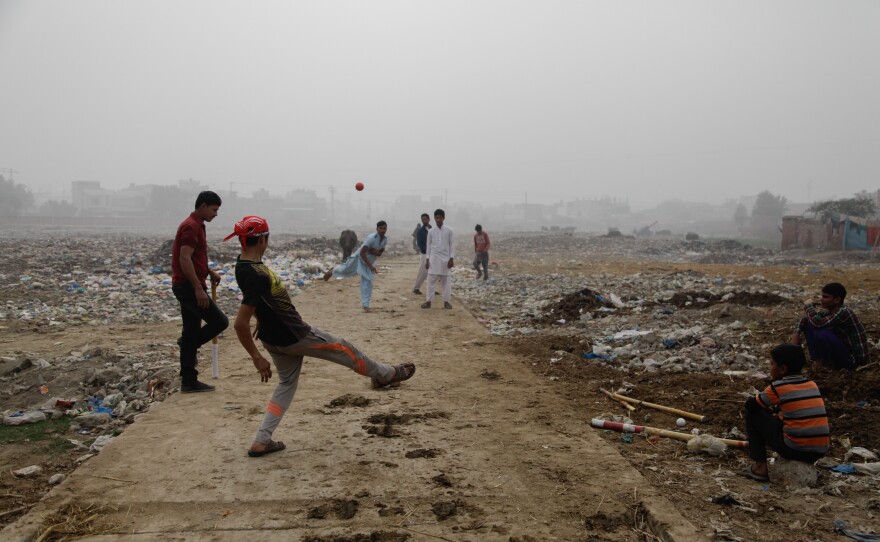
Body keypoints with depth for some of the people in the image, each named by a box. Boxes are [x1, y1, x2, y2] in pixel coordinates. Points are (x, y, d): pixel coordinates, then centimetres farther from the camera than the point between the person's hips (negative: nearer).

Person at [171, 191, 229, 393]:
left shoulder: (196, 225, 18)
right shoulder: (191, 226, -14)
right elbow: (184, 259, -23)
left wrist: (209, 272, 16)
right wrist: (198, 288, -26)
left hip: (188, 286, 10)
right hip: (189, 286, -10)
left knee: (192, 332, 10)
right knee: (220, 321, -9)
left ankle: (189, 381, 12)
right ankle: (189, 345, 6)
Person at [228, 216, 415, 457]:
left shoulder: (244, 264, -3)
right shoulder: (256, 276, -32)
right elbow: (240, 323, -33)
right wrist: (257, 358, -24)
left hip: (273, 337, 9)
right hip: (294, 336, -9)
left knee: (287, 383, 22)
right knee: (343, 349, 11)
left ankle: (261, 442, 16)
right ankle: (385, 374, 34)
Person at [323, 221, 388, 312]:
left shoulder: (385, 240, -9)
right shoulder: (371, 238, -31)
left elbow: (380, 253, -4)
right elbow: (362, 253, -31)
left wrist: (372, 251, -26)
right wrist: (370, 266, -33)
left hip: (368, 263, 5)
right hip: (359, 259, -5)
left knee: (368, 283, 0)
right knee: (344, 270, 13)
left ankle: (365, 305, 6)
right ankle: (332, 271, 47)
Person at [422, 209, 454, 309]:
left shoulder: (449, 230, -1)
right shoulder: (431, 231, 3)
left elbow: (452, 245, 1)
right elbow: (428, 246, 7)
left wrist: (451, 259, -5)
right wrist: (427, 260, 2)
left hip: (445, 258, -1)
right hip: (434, 258, 1)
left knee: (446, 280, 3)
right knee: (431, 280, -1)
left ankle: (446, 301, 10)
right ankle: (428, 301, 2)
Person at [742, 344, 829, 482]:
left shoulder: (778, 387, -5)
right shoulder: (812, 385, 11)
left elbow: (750, 403, 8)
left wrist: (769, 409, 27)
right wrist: (775, 410, 28)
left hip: (794, 450, -6)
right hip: (820, 452, 6)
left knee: (753, 413, 9)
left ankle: (760, 467, 8)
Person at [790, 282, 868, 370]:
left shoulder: (842, 312, -25)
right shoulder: (828, 310, 0)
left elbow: (818, 322, -37)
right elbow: (805, 318, 9)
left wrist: (808, 306, -18)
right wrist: (796, 333, -9)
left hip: (853, 358, -8)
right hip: (840, 349, 8)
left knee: (822, 334, -32)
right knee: (808, 324, 2)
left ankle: (828, 365, -8)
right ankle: (817, 360, 2)